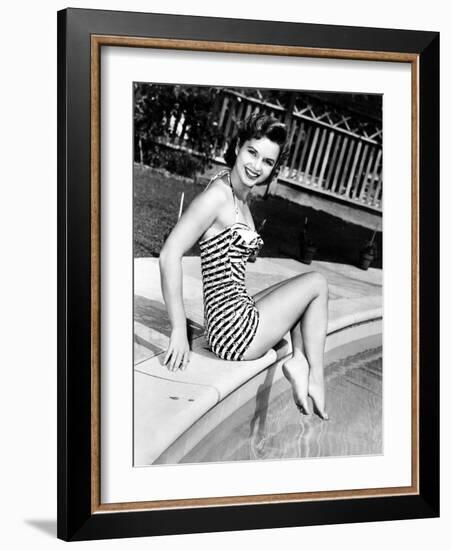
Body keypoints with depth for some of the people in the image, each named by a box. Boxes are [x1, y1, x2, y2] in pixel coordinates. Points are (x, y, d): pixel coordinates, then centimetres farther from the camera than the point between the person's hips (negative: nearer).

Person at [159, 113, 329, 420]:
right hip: (234, 329, -9)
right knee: (317, 283, 4)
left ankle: (300, 361, 10)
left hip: (241, 315, 9)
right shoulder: (218, 193, -16)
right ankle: (316, 378, 10)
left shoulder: (243, 198, 10)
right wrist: (179, 330, -22)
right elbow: (170, 254, -23)